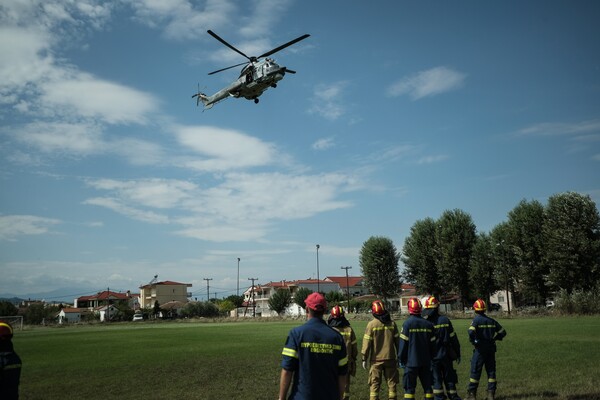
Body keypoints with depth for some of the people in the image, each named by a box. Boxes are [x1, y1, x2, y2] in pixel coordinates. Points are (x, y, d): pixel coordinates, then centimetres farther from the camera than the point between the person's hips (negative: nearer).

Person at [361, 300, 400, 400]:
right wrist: (399, 357, 13)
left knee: (374, 383, 7)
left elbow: (367, 342, -9)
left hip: (376, 359, -2)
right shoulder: (392, 323, -1)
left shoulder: (372, 324, -9)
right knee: (391, 382, 13)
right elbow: (397, 341, 3)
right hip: (390, 358, 2)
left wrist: (364, 358, -1)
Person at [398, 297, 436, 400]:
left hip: (411, 361, -4)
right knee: (427, 385, 14)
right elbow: (432, 343, 7)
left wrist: (401, 359, -1)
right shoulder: (428, 324, 1)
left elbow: (403, 343, -10)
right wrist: (431, 358, 18)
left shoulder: (407, 323, -12)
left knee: (409, 387, 3)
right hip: (426, 361, 4)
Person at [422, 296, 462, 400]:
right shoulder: (445, 320, -3)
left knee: (436, 380, 7)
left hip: (433, 356, -2)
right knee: (450, 379, 14)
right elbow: (453, 338, 2)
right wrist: (457, 353, 12)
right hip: (446, 355, 2)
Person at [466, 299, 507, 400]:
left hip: (480, 349, -5)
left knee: (475, 371, 1)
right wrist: (494, 339, 15)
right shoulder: (491, 321, 8)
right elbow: (502, 332, 12)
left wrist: (473, 341, -10)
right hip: (491, 348, 5)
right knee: (491, 371, 12)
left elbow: (471, 332, -26)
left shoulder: (476, 320, -10)